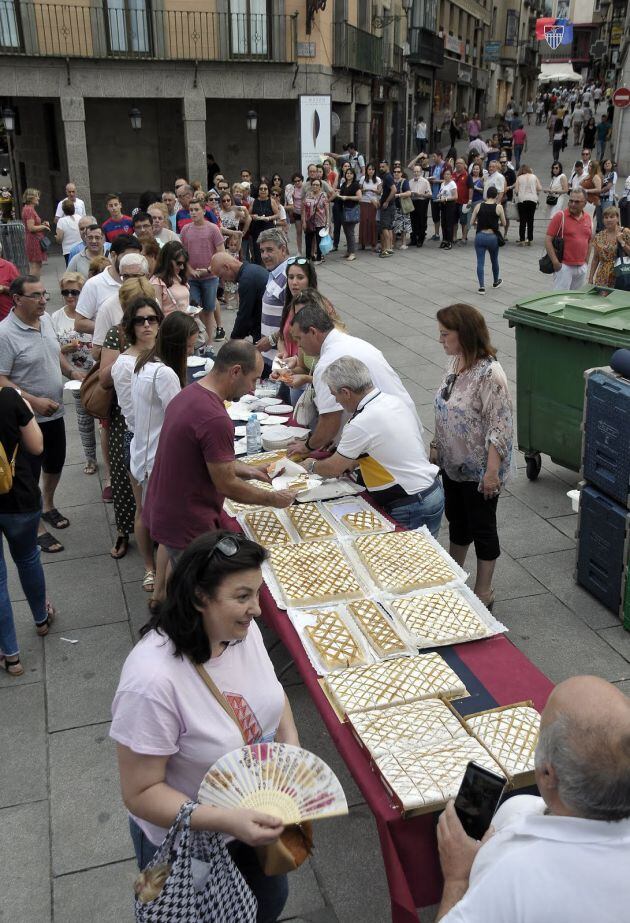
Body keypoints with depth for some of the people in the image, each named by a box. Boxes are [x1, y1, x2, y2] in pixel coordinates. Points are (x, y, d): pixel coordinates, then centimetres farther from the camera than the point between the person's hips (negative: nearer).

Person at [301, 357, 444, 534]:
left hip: (410, 509, -8)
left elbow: (333, 469, -5)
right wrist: (351, 462, 19)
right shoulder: (397, 400, 5)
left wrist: (311, 466, 17)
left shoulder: (361, 424, -19)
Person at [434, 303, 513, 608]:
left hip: (478, 471, -8)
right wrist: (438, 444, 16)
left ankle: (483, 593, 26)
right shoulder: (454, 362, 0)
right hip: (453, 463, 8)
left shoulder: (489, 375, -26)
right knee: (456, 521, 22)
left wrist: (492, 472, -23)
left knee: (481, 528, 9)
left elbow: (500, 428, -24)